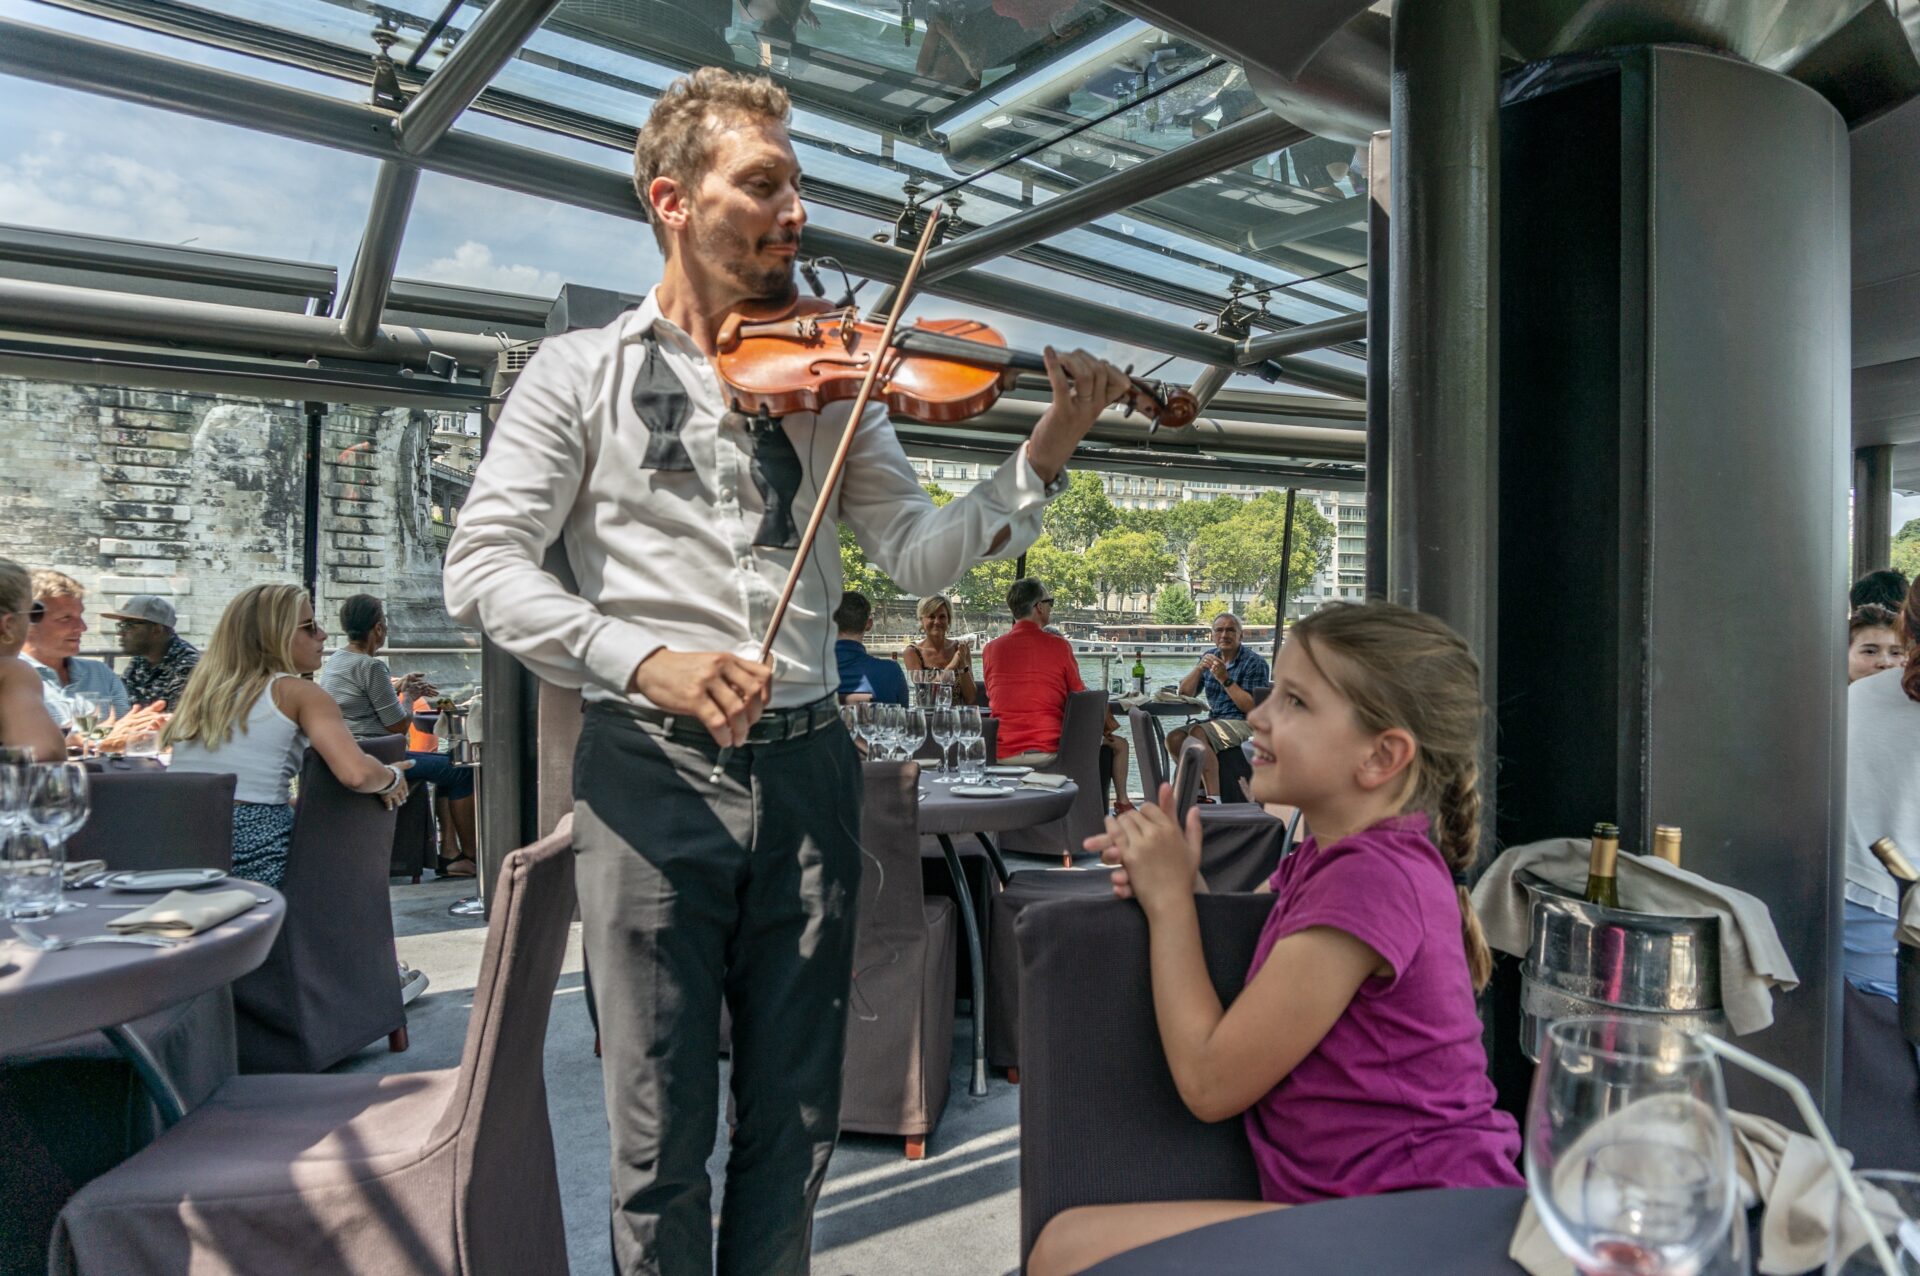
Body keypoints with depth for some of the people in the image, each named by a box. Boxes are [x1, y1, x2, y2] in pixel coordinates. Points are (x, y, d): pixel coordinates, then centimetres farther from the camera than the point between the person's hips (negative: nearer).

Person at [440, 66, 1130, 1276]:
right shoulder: (583, 372, 4)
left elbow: (919, 554, 3)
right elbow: (484, 563, -4)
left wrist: (1046, 454, -11)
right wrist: (641, 658, -19)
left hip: (806, 769, 3)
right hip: (652, 770, -2)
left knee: (795, 1124, 14)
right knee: (662, 1132, 8)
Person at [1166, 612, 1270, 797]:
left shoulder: (1254, 662, -6)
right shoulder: (1211, 657, 14)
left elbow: (1252, 708, -15)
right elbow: (1185, 694, 10)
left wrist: (1225, 679, -17)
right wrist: (1200, 668, -6)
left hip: (1244, 724, -7)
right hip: (1215, 722, 7)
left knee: (1197, 733, -31)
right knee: (1174, 738, -17)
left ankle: (1214, 797, -33)